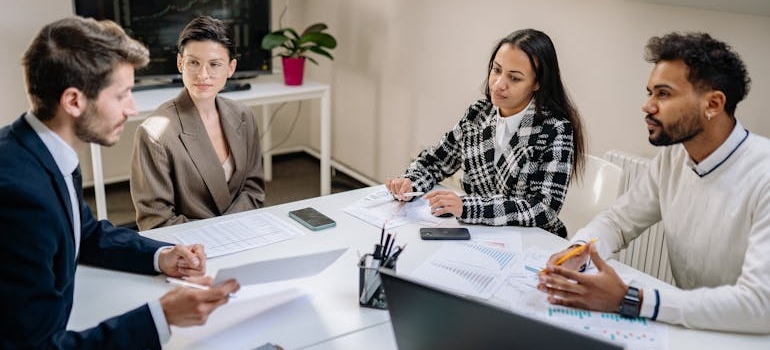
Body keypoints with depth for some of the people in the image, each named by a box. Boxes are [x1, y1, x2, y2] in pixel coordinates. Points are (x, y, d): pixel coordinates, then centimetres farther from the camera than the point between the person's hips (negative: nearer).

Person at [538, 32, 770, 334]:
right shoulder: (673, 157, 0)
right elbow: (618, 219, 8)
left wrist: (627, 300, -32)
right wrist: (577, 253, -14)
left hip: (744, 338, -5)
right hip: (688, 326, 5)